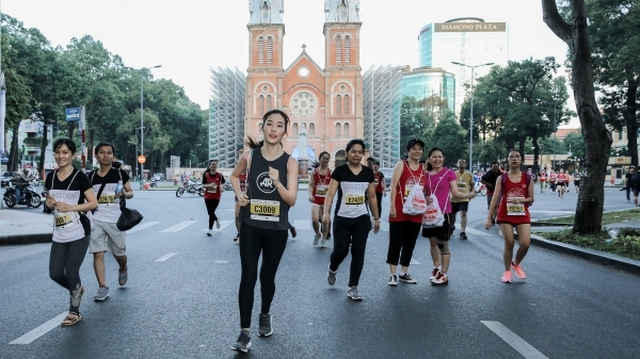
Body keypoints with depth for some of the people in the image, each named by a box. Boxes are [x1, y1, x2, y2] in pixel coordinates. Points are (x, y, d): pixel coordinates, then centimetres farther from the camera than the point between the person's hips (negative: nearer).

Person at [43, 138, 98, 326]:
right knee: (55, 273, 3)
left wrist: (70, 207, -18)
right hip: (59, 234, 5)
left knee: (71, 271, -3)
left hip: (79, 233, -5)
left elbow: (94, 203, -10)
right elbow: (49, 202, 18)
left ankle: (74, 312, 13)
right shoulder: (51, 177, 8)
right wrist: (49, 204, -5)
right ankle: (77, 289, 34)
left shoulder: (79, 177, -8)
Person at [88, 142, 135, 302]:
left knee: (119, 254, 11)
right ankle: (102, 287, -1)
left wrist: (124, 194, -17)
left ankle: (123, 269, 44)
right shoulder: (91, 176, 4)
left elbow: (131, 192, 3)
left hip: (116, 220, -1)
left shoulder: (120, 173, -1)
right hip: (97, 220, 1)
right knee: (98, 254, -7)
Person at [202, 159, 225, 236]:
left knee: (211, 212, -10)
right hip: (207, 196, 2)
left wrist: (221, 187, -11)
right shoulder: (206, 175, -3)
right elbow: (203, 185, -1)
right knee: (209, 212, 11)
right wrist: (209, 185, -20)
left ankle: (209, 229, 4)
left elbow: (223, 183, 10)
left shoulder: (219, 175, -5)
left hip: (216, 197, -2)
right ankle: (217, 219, 43)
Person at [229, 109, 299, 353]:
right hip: (250, 227, 0)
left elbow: (292, 200, -11)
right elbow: (234, 176, 17)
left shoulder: (290, 162, -7)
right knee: (248, 277, -5)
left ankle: (265, 316, 40)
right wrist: (239, 194, -2)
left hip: (277, 230, 0)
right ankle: (245, 331, 3)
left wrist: (277, 183, -29)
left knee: (267, 276, 14)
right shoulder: (249, 156, -4)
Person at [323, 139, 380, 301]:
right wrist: (326, 212, -26)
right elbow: (330, 193, -12)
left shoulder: (368, 172, 4)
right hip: (342, 218, -3)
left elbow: (372, 197, 11)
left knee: (358, 253, 0)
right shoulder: (339, 171, -7)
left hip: (362, 219, 3)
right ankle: (332, 270, 33)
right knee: (340, 251, -2)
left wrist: (376, 218, 12)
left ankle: (353, 287, 11)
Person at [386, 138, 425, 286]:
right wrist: (392, 206, -14)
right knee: (396, 242, -2)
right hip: (400, 211, -5)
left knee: (410, 243, 10)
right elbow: (393, 186, -8)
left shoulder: (424, 168, 12)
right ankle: (393, 274, 6)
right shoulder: (401, 164, -3)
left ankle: (404, 273, 21)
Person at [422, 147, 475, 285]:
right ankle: (436, 267, 33)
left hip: (443, 212, -4)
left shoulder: (449, 173, -2)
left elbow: (455, 192, -4)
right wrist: (425, 199, -8)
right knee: (432, 241, 14)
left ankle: (444, 275, 6)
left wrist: (467, 195, -22)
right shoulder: (426, 175, 9)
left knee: (443, 244, -1)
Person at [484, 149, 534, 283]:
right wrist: (489, 218, -8)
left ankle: (516, 264, 21)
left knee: (526, 243, -9)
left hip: (523, 215, 2)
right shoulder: (502, 179, 0)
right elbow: (495, 199, -3)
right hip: (506, 215, -1)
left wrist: (520, 200, -17)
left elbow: (531, 198, 6)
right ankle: (507, 271, 18)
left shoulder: (528, 179, 4)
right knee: (509, 244, -1)